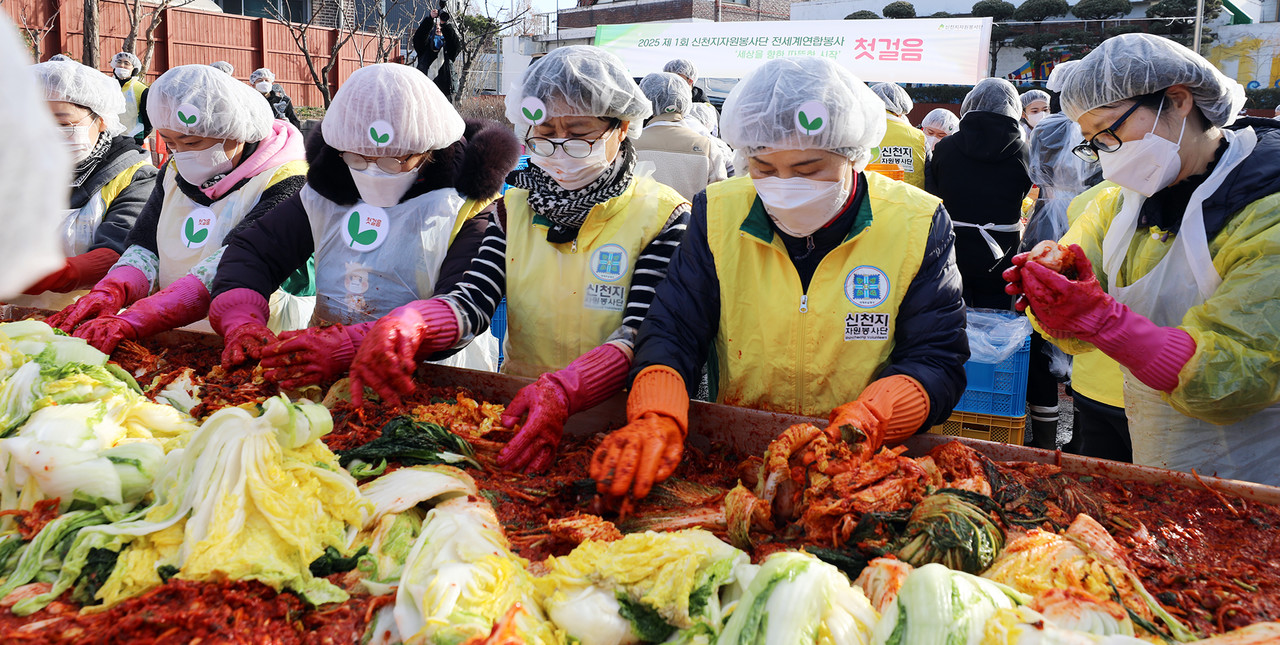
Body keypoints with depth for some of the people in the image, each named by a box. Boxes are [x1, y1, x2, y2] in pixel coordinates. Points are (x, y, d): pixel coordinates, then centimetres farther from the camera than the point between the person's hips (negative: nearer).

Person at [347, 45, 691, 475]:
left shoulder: (662, 216, -4)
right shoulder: (517, 205, 9)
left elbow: (644, 334, -15)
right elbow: (474, 299, -4)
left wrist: (564, 390, -34)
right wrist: (407, 326, -27)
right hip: (515, 405, 3)